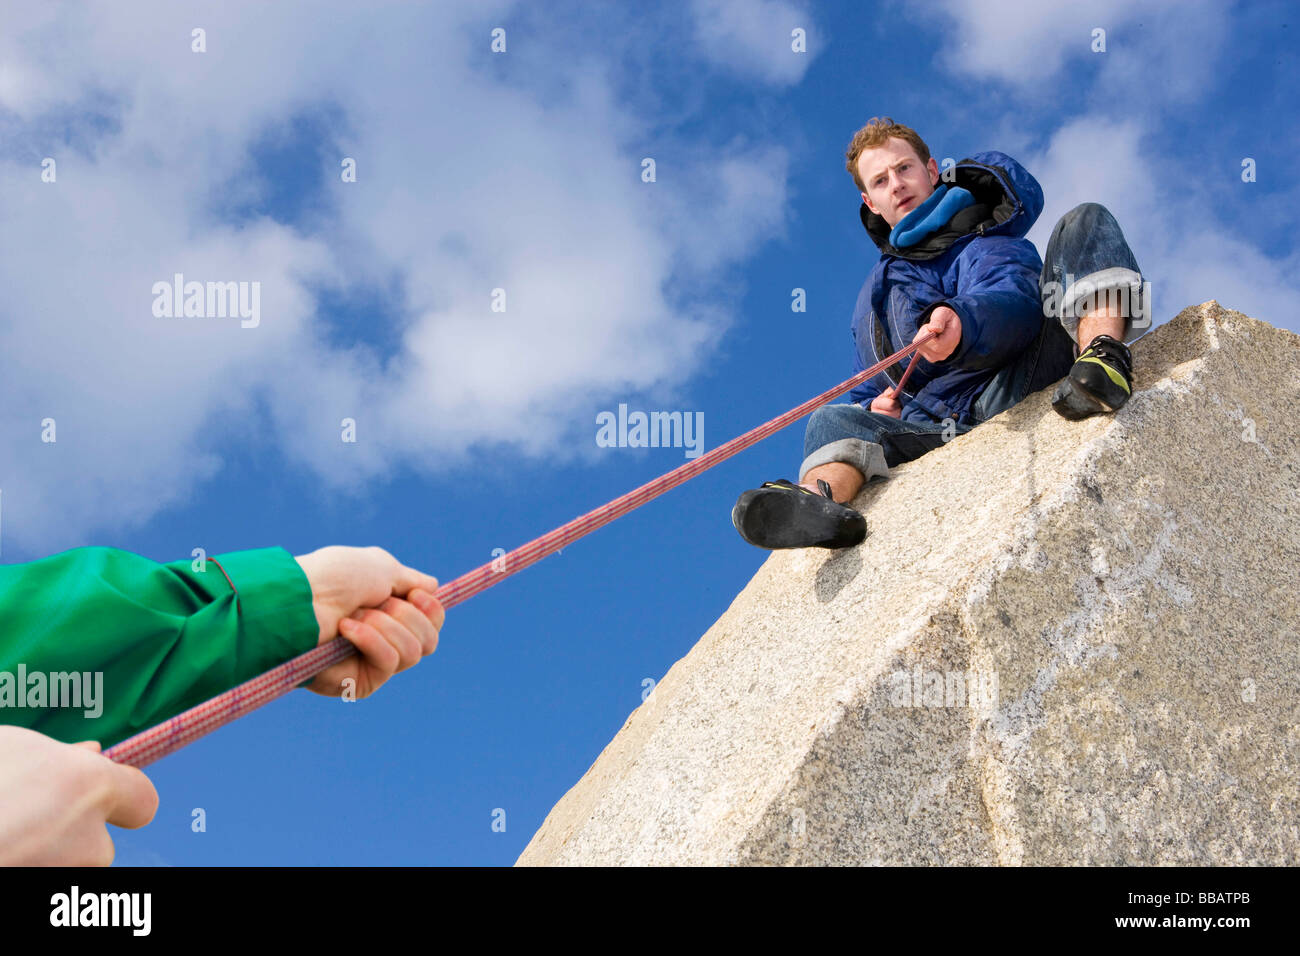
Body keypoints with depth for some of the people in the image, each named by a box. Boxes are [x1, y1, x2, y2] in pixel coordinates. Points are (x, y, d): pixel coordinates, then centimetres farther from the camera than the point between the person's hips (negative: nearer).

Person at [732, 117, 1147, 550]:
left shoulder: (986, 241, 19)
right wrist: (876, 408, 9)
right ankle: (820, 498, -54)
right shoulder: (874, 294, 35)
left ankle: (1104, 357, -44)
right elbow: (866, 394, 38)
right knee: (833, 419, -19)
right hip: (932, 429, 4)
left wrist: (962, 323, -32)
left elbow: (1014, 300, -6)